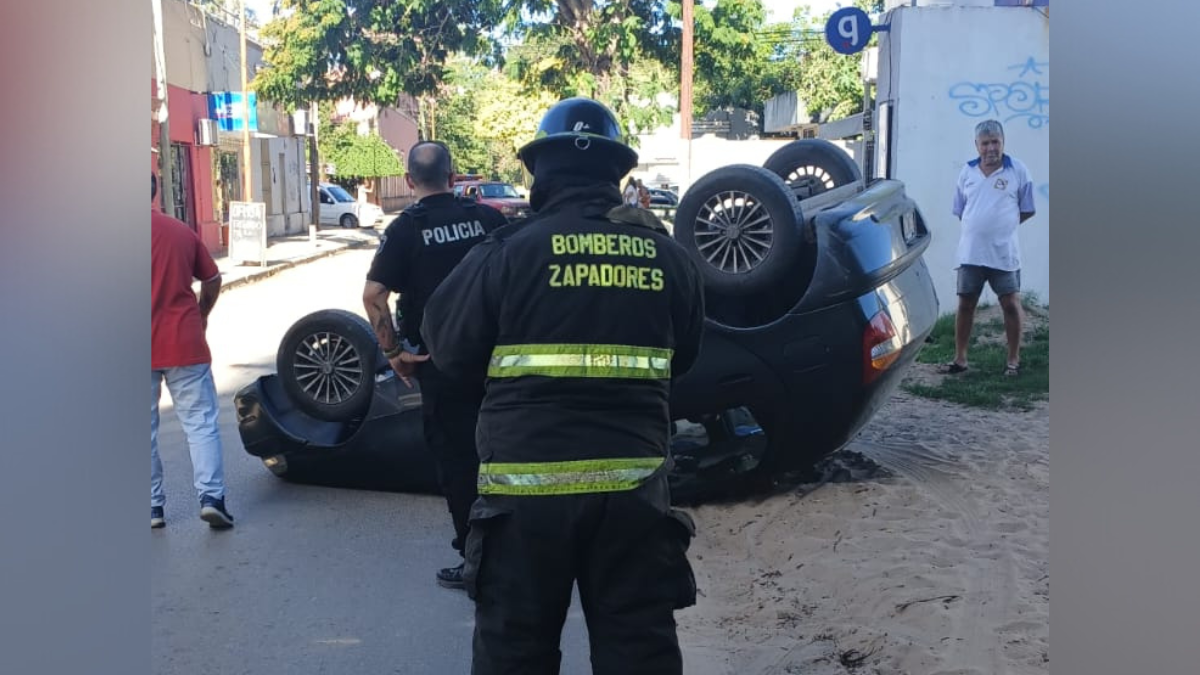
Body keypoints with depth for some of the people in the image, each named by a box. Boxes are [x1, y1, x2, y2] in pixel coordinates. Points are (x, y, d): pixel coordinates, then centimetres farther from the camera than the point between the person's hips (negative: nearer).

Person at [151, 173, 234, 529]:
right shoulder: (182, 231, 5)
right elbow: (213, 280, 12)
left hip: (146, 348, -2)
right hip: (184, 343, 2)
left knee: (145, 429, 10)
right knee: (200, 421, 5)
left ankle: (153, 506, 14)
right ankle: (211, 497, -5)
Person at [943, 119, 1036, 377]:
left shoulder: (1017, 170, -3)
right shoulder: (967, 171, 5)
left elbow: (1027, 210, 2)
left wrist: (1001, 225, 0)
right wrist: (981, 226, 5)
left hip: (1004, 253, -3)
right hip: (971, 252, 3)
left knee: (1011, 304, 2)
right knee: (965, 305, 7)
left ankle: (1013, 359, 13)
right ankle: (960, 358, 17)